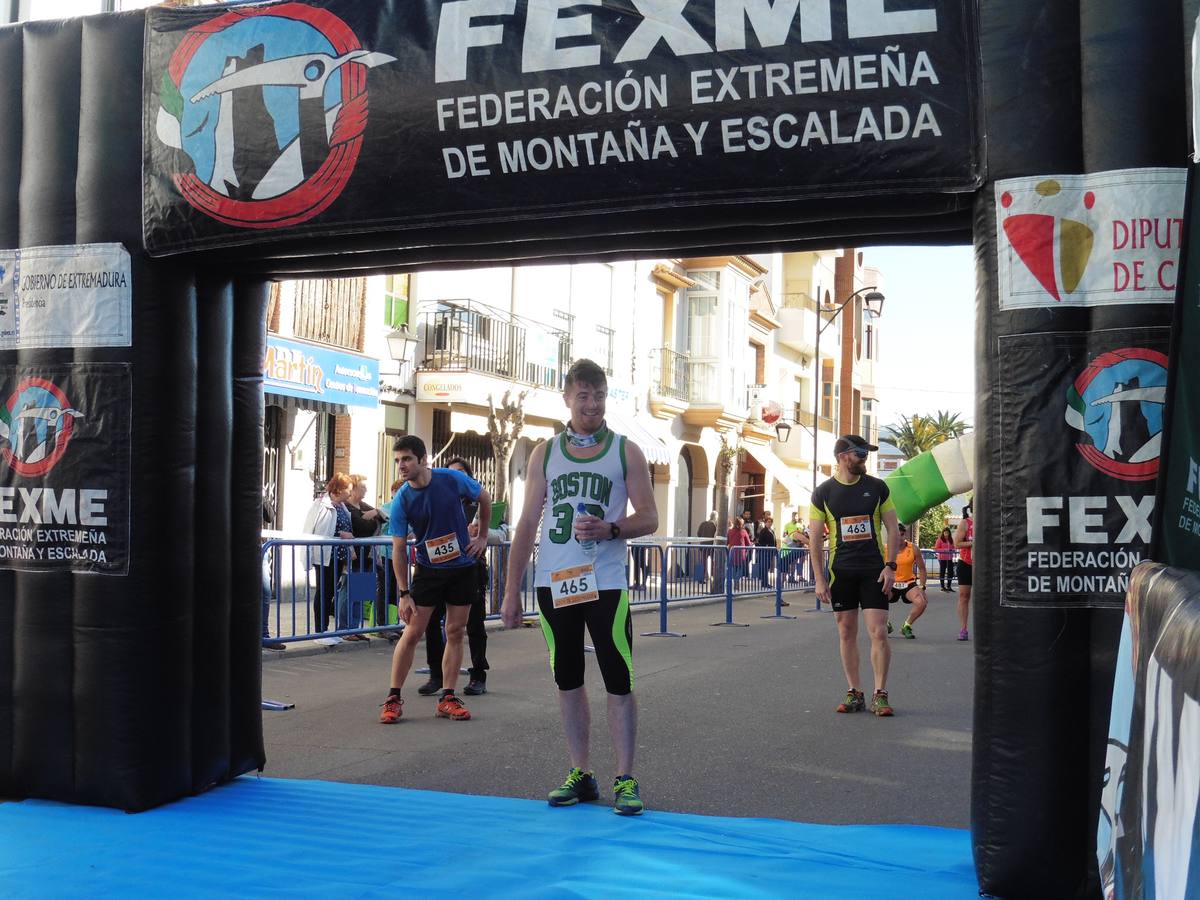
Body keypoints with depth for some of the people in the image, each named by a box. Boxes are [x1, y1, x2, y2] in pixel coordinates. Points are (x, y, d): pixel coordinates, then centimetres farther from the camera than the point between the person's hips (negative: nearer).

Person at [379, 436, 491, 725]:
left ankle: (447, 699, 12)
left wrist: (483, 536, 6)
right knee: (412, 633, -5)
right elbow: (399, 549, -10)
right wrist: (404, 594, -12)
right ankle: (393, 698, 4)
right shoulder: (401, 501, -14)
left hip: (463, 568, 1)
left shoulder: (453, 479, -14)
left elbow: (484, 498, 6)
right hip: (428, 569, -1)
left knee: (455, 633, 5)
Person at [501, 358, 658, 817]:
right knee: (568, 681, 9)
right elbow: (528, 524, 8)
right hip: (553, 584, 3)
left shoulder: (625, 451, 3)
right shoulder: (544, 454, 9)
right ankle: (580, 775, 19)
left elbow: (649, 518, 1)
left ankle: (625, 779, 5)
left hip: (605, 584, -3)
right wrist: (511, 591, 4)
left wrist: (610, 529, -20)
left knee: (619, 683, -3)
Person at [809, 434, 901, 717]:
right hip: (840, 571, 1)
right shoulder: (823, 492, 1)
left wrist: (890, 566, -4)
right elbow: (815, 539, 3)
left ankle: (880, 695, 3)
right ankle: (854, 694, 15)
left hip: (873, 570, -1)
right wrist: (819, 579, -4)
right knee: (846, 633, 5)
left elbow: (892, 529, 6)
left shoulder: (877, 487, 3)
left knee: (879, 633, -7)